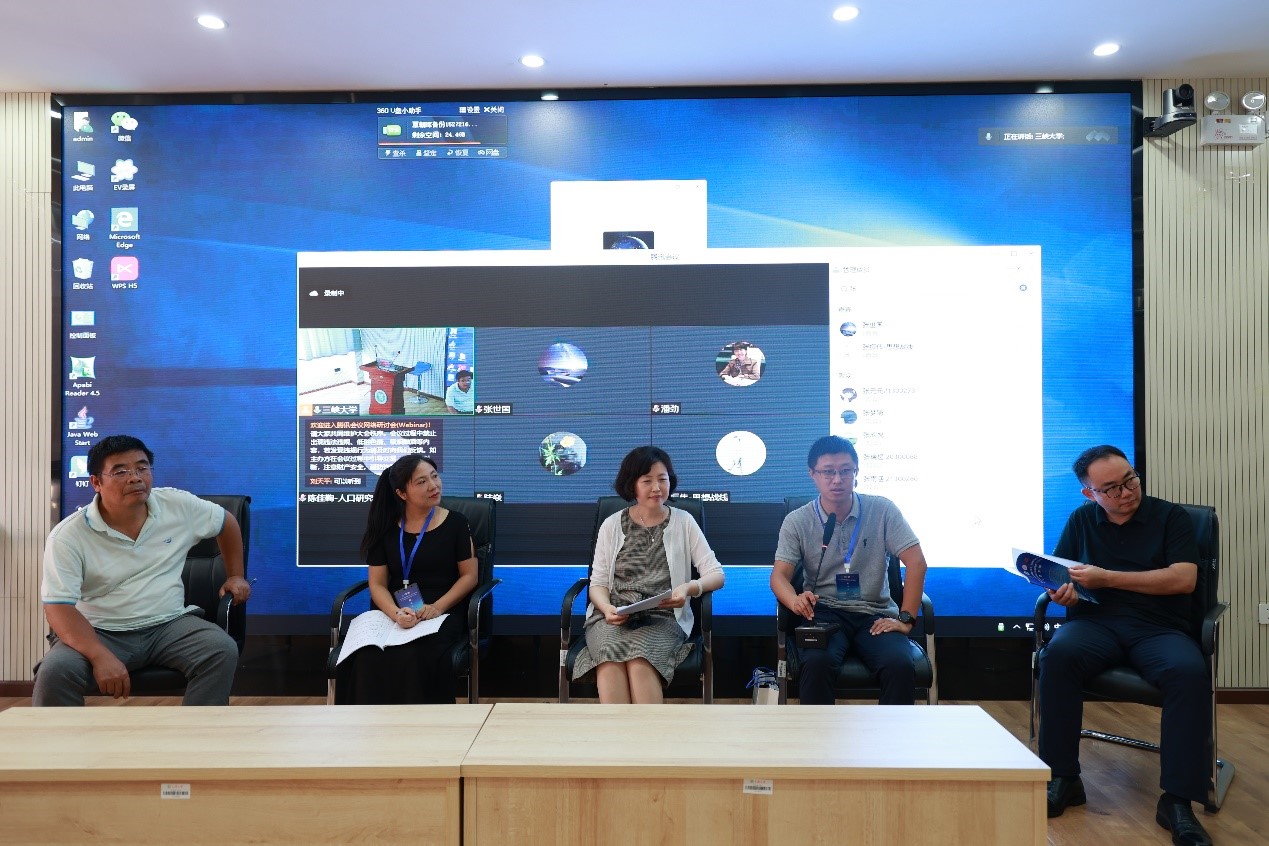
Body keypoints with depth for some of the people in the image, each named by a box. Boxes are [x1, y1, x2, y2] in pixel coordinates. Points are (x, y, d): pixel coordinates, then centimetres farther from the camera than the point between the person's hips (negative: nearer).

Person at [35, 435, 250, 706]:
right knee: (54, 673, -32)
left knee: (223, 650, -26)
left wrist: (235, 575, 16)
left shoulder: (179, 505, -1)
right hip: (99, 633, -1)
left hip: (169, 625, 2)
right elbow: (59, 608, -17)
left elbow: (226, 522, 18)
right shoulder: (67, 537, -10)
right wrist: (101, 656, -31)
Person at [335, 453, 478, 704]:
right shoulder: (386, 528, 8)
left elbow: (469, 575, 3)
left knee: (414, 660, -32)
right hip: (394, 613, 2)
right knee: (367, 659, -28)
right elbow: (377, 584, 5)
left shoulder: (455, 523, 4)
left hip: (443, 612, -2)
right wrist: (396, 613, -16)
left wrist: (438, 607, -13)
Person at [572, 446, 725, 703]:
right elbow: (598, 582, 11)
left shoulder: (683, 522, 10)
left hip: (663, 618, -1)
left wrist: (689, 588, -16)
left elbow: (716, 574, 6)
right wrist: (607, 609, -12)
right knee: (611, 655, -34)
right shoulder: (612, 525, 12)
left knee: (639, 658, -34)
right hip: (613, 617, 1)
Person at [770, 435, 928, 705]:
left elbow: (916, 562, -2)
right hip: (823, 614, -1)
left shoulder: (882, 510, 1)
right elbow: (779, 575, -4)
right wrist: (795, 600, -28)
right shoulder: (797, 521, 1)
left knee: (901, 666, -29)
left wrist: (906, 619, -10)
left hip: (874, 613, 1)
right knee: (817, 662, -32)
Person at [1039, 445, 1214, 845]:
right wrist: (1061, 591, -12)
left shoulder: (1170, 516, 6)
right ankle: (1063, 779, -20)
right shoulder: (1081, 520, 13)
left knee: (1191, 671, -35)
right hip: (1096, 622, 1)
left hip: (1159, 628, -1)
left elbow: (1184, 579, -7)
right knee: (1057, 655, -32)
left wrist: (1107, 578, -13)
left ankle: (1178, 800, -25)